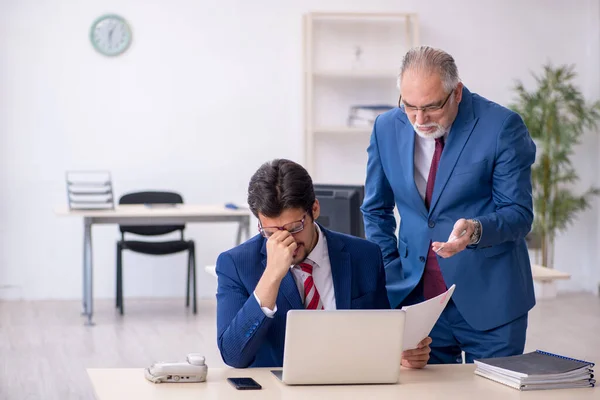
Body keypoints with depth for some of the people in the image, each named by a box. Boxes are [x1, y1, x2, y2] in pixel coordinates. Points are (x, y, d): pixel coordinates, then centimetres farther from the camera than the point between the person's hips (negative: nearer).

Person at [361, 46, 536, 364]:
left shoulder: (502, 126, -10)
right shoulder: (387, 128, 2)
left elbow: (519, 214, -8)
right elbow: (376, 210, 14)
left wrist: (476, 230, -28)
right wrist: (390, 277, 4)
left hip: (488, 303, -3)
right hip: (415, 299, 3)